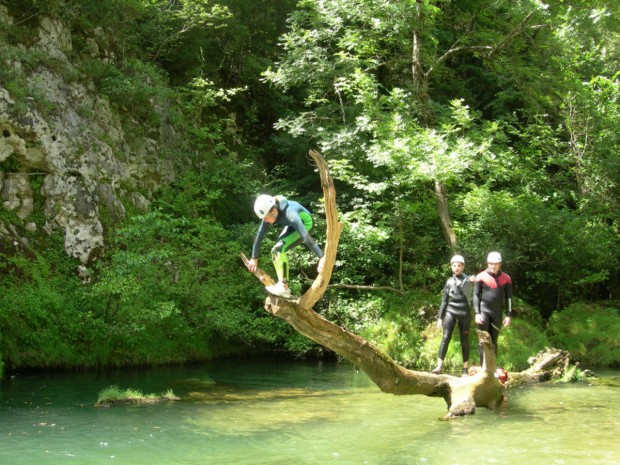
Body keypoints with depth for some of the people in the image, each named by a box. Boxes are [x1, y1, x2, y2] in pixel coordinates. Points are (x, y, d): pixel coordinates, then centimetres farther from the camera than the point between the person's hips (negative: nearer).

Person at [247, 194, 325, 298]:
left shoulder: (289, 215, -39)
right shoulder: (268, 214, -19)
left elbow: (306, 237, -45)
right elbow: (259, 235, -11)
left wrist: (322, 258, -49)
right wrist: (254, 259, -6)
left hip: (305, 224, -7)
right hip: (293, 226, 7)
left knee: (279, 249, -22)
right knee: (275, 252, 1)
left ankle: (284, 288, -18)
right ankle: (282, 286, 10)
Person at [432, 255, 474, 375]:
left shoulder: (467, 279, 6)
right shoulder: (449, 282, 13)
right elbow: (444, 300, 15)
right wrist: (440, 317, 10)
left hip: (464, 312, -1)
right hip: (451, 311, 1)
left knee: (464, 341, 2)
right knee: (445, 338, -11)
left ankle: (465, 368, 7)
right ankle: (439, 365, -15)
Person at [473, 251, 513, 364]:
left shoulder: (506, 278, 5)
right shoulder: (481, 277, -1)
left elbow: (508, 298, 7)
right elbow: (476, 295, -1)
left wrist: (509, 315, 1)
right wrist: (477, 313, -9)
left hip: (497, 313, 2)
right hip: (483, 312, -2)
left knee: (494, 342, 6)